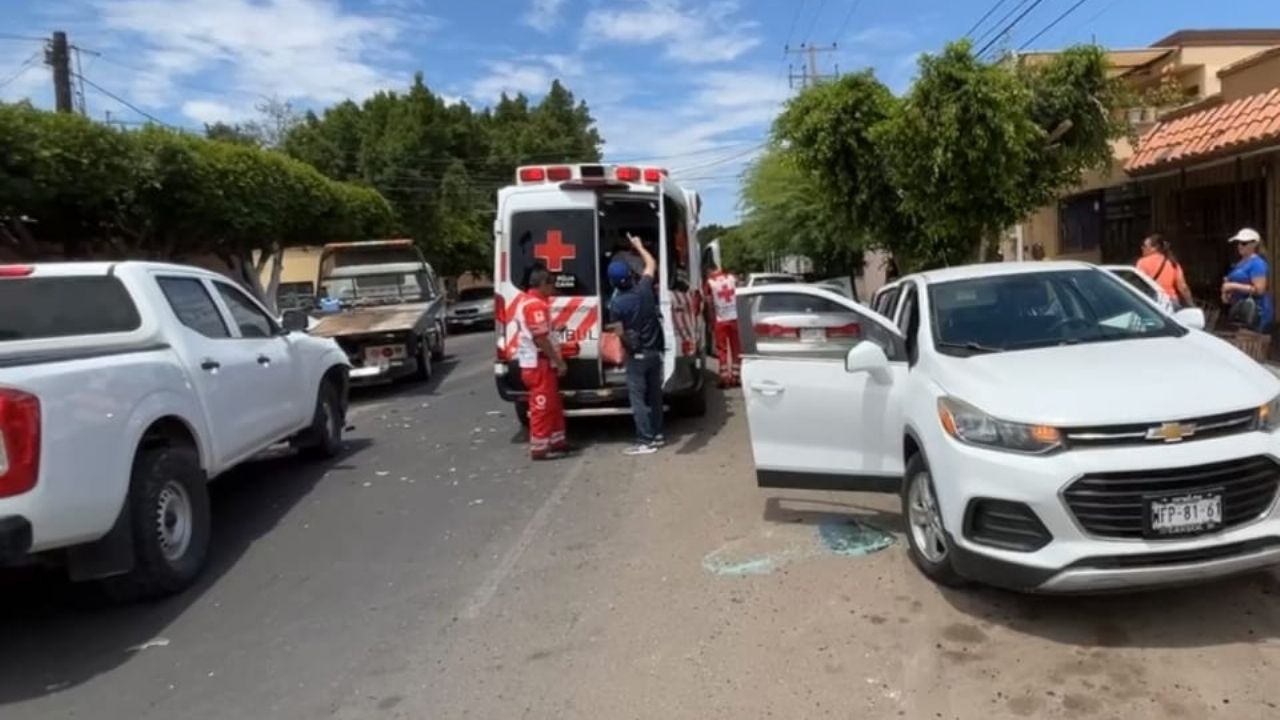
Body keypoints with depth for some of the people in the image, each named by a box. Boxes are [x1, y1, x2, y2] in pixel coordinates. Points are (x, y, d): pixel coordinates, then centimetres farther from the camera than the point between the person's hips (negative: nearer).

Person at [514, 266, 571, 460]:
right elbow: (540, 339, -24)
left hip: (535, 363, 11)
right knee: (543, 407, -4)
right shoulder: (536, 305, -19)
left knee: (553, 405, 17)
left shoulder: (525, 300, 15)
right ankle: (539, 448, 2)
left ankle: (556, 441, 26)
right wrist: (559, 362, -17)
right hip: (539, 364, -11)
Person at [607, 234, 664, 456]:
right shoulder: (644, 289, -5)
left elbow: (619, 333, -9)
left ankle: (646, 441, -5)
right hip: (654, 352, 5)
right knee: (654, 394, 16)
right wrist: (638, 245, 24)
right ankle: (657, 434, 25)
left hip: (636, 356, -5)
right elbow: (651, 264, 13)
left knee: (638, 398, -2)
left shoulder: (616, 304, -16)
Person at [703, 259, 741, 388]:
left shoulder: (710, 282, -7)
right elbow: (738, 298, 9)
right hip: (734, 317, 3)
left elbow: (710, 304, -3)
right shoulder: (732, 277, 3)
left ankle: (725, 378, 2)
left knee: (722, 350, 4)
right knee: (736, 348, 10)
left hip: (720, 320, -3)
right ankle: (736, 377, 13)